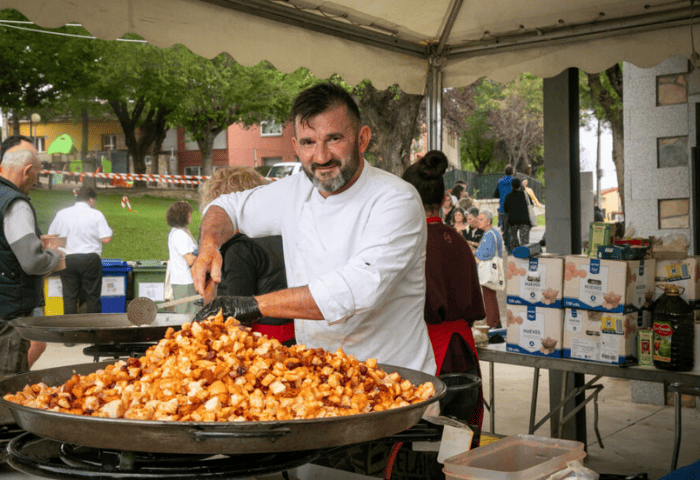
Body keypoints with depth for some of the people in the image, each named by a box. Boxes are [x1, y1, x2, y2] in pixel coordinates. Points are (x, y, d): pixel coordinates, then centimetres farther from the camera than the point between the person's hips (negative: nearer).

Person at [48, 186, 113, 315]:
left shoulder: (62, 213, 5)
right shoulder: (96, 214, -4)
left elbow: (52, 235, 10)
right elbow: (106, 239, -9)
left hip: (68, 260, 2)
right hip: (90, 259, -2)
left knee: (69, 297, 6)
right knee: (93, 297, 6)